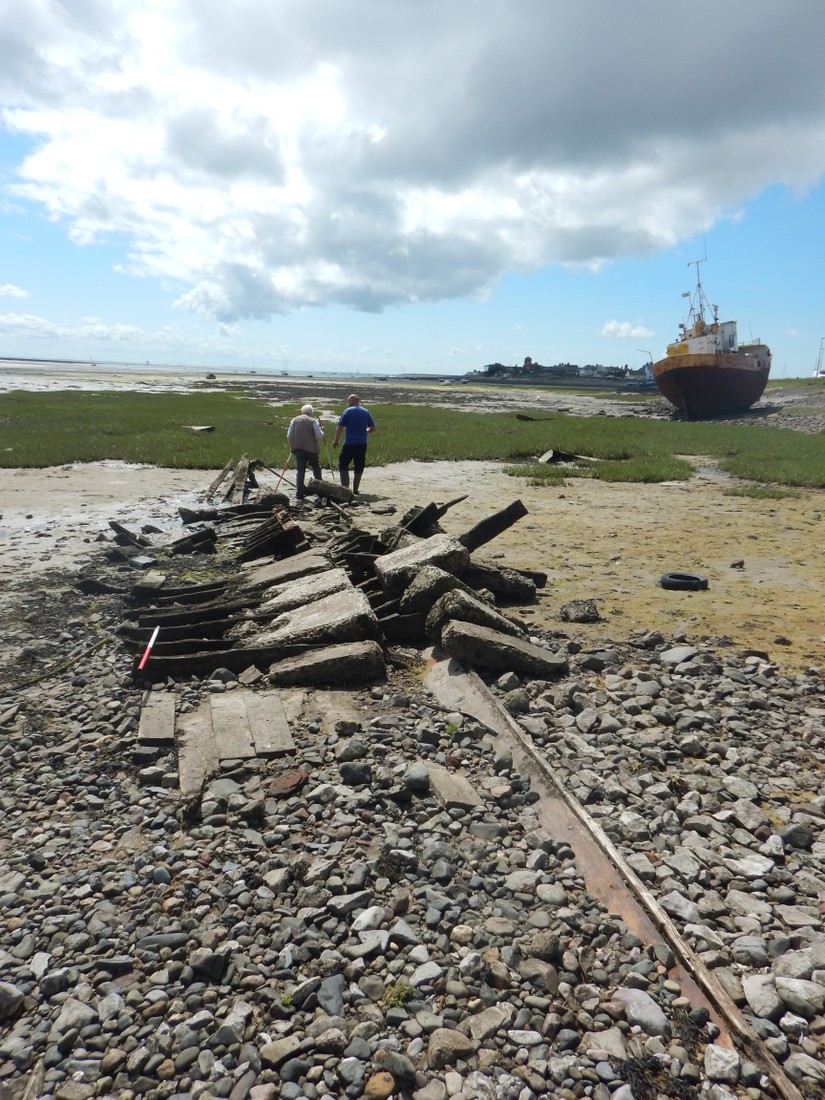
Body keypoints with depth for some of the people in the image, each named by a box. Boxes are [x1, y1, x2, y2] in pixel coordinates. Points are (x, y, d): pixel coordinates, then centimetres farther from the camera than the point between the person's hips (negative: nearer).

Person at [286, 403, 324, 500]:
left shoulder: (294, 420, 9)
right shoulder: (313, 421, 0)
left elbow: (289, 436, 6)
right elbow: (319, 436, -6)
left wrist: (292, 446, 19)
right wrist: (321, 429, 13)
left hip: (298, 448, 2)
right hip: (311, 448, -2)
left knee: (300, 470, 4)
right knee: (316, 467, 15)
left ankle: (299, 493, -3)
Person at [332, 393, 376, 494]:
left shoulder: (347, 411, -4)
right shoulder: (366, 412, 7)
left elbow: (340, 427, -7)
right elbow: (373, 428, 10)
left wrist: (335, 441, 3)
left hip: (349, 444, -4)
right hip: (362, 444, 4)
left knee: (343, 465, 5)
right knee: (359, 467, 11)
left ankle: (345, 487, -5)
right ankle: (355, 489, 14)